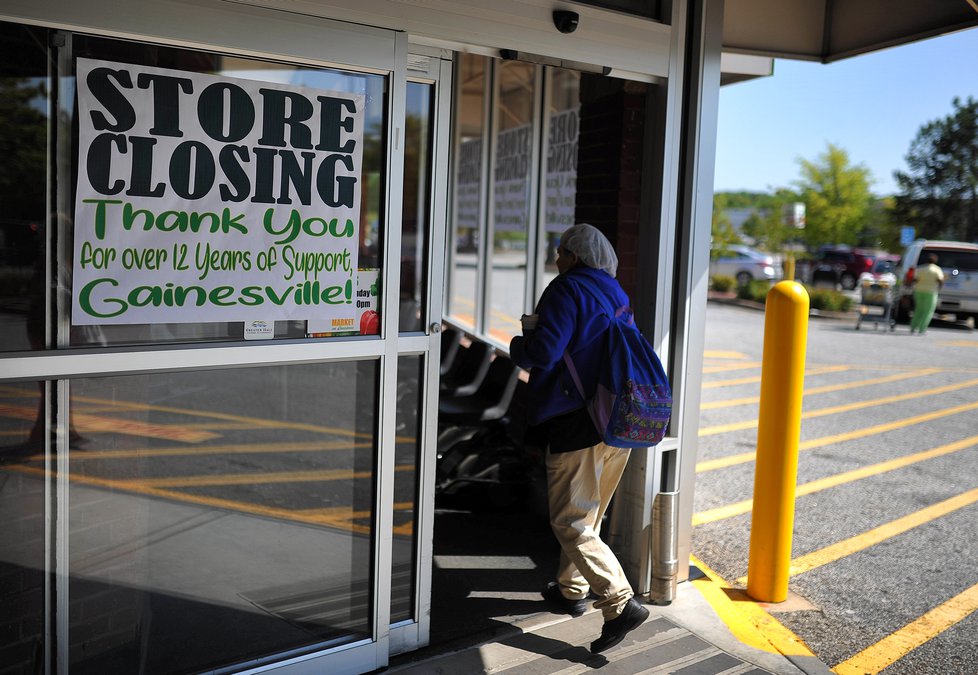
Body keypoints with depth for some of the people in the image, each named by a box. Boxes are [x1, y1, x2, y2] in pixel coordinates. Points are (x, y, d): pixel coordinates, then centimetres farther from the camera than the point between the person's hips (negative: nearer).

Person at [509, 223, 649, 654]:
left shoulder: (568, 289, -10)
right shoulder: (616, 294, 16)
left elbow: (543, 351, -19)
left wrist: (518, 345, 3)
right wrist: (540, 327, 22)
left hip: (578, 422, -9)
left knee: (571, 522, -3)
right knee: (589, 515, 21)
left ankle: (621, 604, -10)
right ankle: (571, 590, 35)